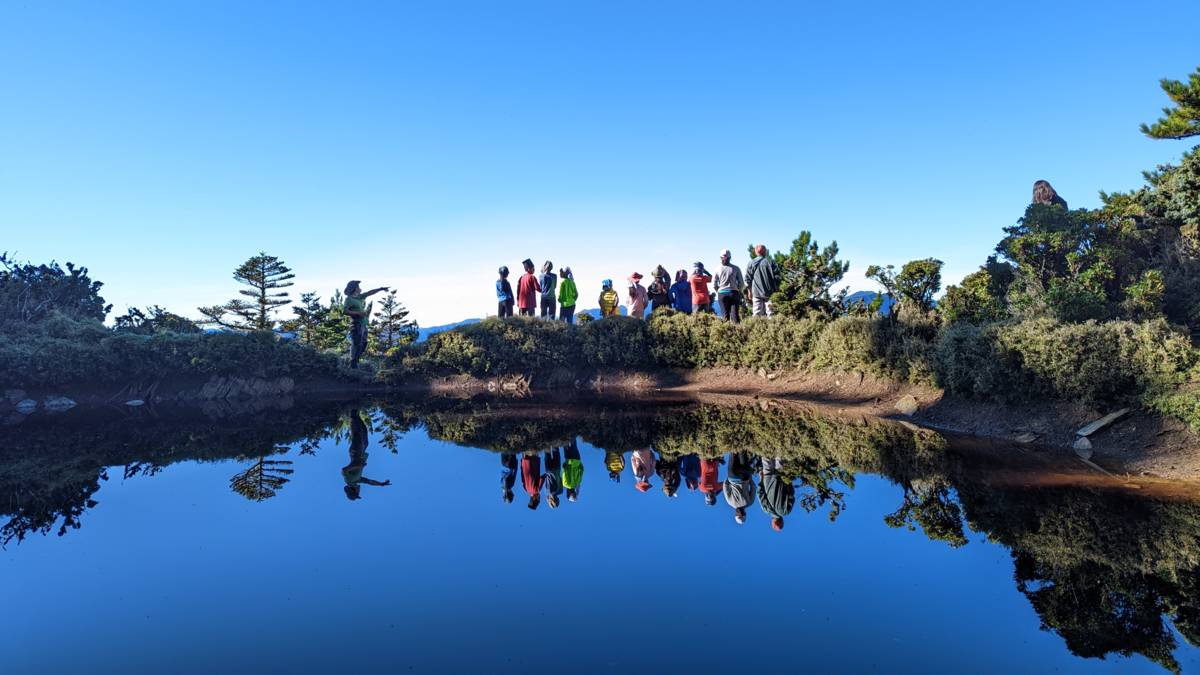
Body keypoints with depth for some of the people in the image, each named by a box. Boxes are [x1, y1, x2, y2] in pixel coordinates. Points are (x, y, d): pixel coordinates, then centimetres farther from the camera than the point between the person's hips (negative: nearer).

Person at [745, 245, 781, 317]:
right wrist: (776, 288, 10)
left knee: (757, 314, 1)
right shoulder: (771, 262, 2)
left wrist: (750, 291, 12)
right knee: (770, 312, 1)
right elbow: (778, 276, 0)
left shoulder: (751, 263, 4)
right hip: (770, 292, 0)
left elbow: (748, 279, 4)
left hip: (756, 292, 1)